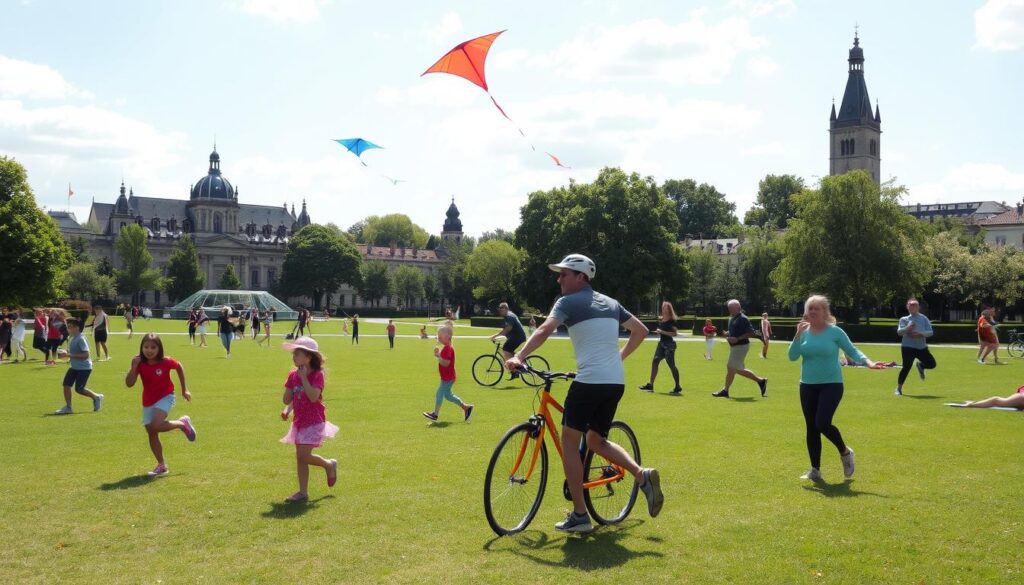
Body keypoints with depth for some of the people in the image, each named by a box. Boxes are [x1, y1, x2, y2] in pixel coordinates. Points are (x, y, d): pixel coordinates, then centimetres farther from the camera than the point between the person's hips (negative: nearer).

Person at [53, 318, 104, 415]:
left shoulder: (81, 339, -20)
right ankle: (68, 407, 7)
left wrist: (70, 355, -28)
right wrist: (67, 352, 6)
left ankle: (97, 397, 16)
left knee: (79, 389, -7)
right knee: (66, 384, -1)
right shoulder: (73, 338, 9)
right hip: (74, 367, 9)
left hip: (84, 368, -9)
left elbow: (85, 354, -27)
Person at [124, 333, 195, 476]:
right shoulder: (140, 364, -11)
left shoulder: (166, 362, -18)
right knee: (151, 434, 7)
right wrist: (134, 366, -27)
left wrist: (184, 390, 7)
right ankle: (161, 465, 22)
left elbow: (179, 367, 3)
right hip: (148, 402, 4)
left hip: (165, 397, -4)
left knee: (155, 425, -28)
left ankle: (182, 423, -1)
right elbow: (129, 384, -16)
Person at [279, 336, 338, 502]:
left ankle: (329, 465, 12)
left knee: (303, 456, -14)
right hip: (299, 420, 7)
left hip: (314, 421, -7)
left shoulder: (317, 375, -12)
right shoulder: (293, 375, 6)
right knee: (300, 457, 8)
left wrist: (303, 378, -22)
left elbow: (313, 397, -27)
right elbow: (286, 400, 8)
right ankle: (303, 492, 16)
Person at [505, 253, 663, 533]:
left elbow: (545, 330, -18)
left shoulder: (568, 302, -1)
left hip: (589, 381, -7)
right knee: (596, 441, 21)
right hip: (616, 382, 7)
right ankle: (643, 475, 0)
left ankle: (579, 515, 4)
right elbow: (641, 331, 26)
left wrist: (518, 357, -24)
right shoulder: (610, 303, 19)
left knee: (569, 441, 6)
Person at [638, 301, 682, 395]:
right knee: (655, 361, 1)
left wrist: (662, 331, -21)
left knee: (671, 365, -5)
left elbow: (675, 333, -18)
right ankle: (650, 385, 5)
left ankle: (678, 388, 5)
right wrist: (658, 332, 2)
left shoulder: (671, 321, -12)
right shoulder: (661, 320, 10)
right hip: (661, 343, 8)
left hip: (669, 344, -8)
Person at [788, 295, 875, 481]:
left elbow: (852, 350, -1)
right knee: (811, 428, 6)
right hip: (807, 386, 4)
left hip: (831, 384, -4)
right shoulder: (803, 332, 2)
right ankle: (815, 470, 17)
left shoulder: (835, 332, -6)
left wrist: (867, 362, -17)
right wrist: (798, 335, -14)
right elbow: (792, 357, -5)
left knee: (822, 423, -19)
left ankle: (845, 452, 10)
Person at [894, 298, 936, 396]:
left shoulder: (924, 318, 7)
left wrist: (920, 333, -19)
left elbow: (930, 332, 0)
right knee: (907, 367, -13)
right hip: (908, 347, -3)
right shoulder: (904, 319, 3)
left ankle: (920, 365, 31)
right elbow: (899, 332, -10)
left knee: (931, 364, -3)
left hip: (922, 347, 3)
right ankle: (899, 388, 0)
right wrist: (907, 328, -29)